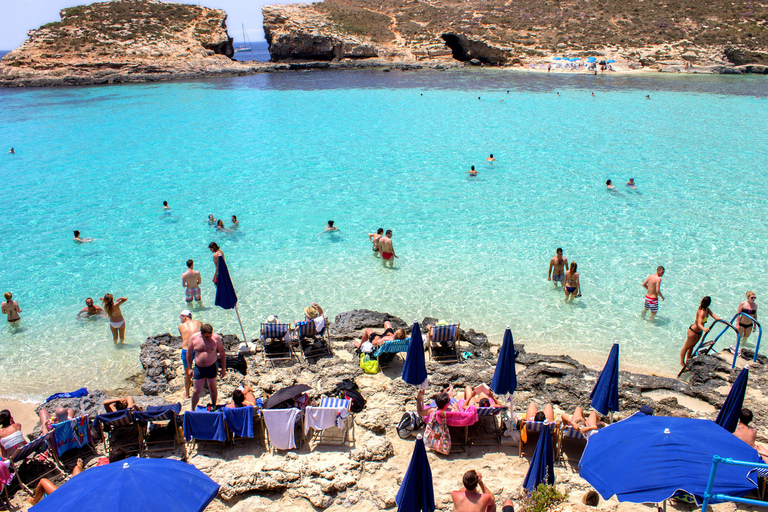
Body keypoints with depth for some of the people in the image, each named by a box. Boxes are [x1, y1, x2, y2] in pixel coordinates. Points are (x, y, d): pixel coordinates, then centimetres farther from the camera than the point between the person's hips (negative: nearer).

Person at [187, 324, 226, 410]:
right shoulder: (194, 338, -10)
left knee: (213, 388, 15)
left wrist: (223, 369, 1)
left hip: (211, 368, 0)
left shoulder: (216, 338, -13)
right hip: (198, 368, 0)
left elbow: (222, 354, -2)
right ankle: (192, 410, 23)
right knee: (196, 391, 4)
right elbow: (189, 353, 5)